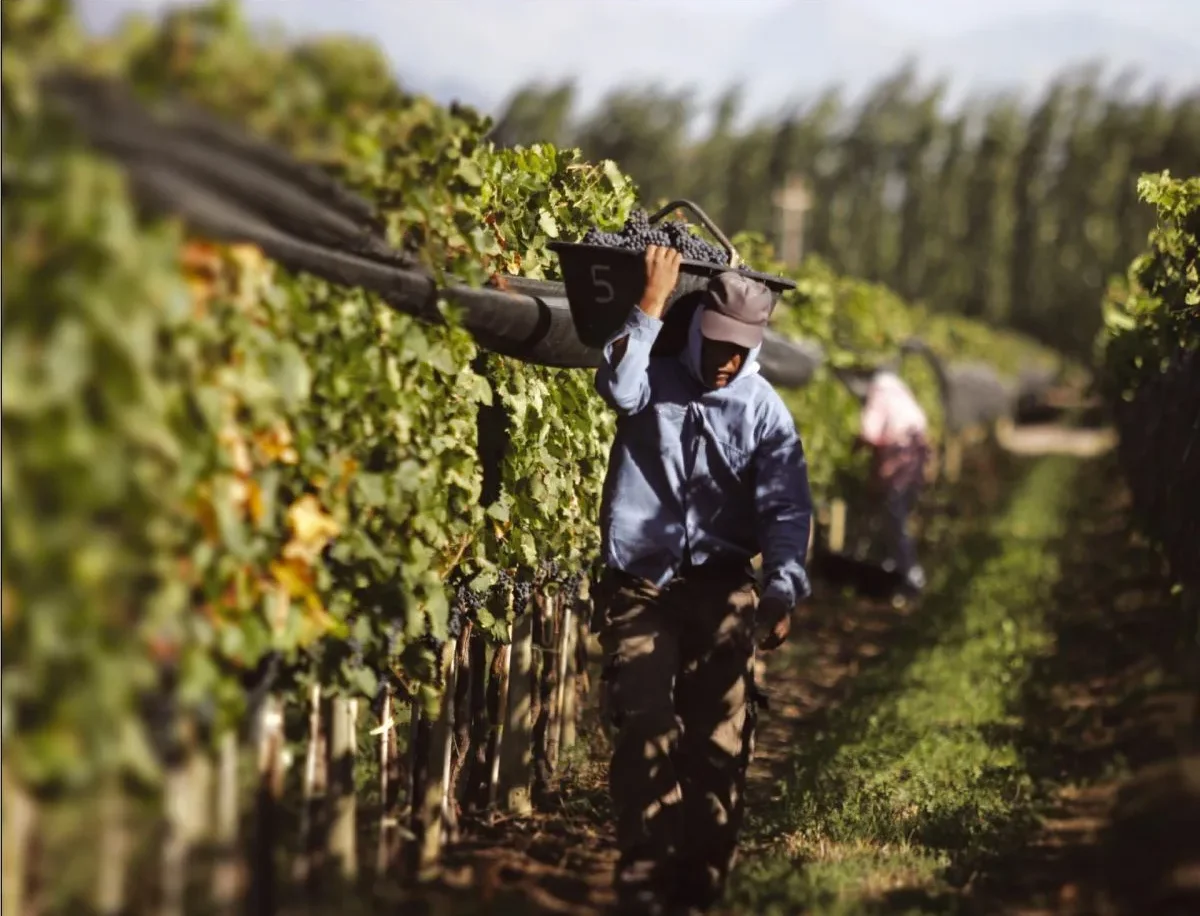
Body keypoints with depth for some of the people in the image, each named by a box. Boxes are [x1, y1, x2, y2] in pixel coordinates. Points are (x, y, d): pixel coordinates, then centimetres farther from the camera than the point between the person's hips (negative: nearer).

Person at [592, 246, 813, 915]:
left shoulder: (765, 411, 5)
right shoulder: (655, 378, 6)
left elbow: (786, 510, -4)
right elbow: (618, 386, -19)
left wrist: (783, 590, -19)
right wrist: (653, 300, -16)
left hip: (720, 586, 1)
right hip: (638, 584, -1)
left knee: (721, 736, -6)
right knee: (647, 728, -10)